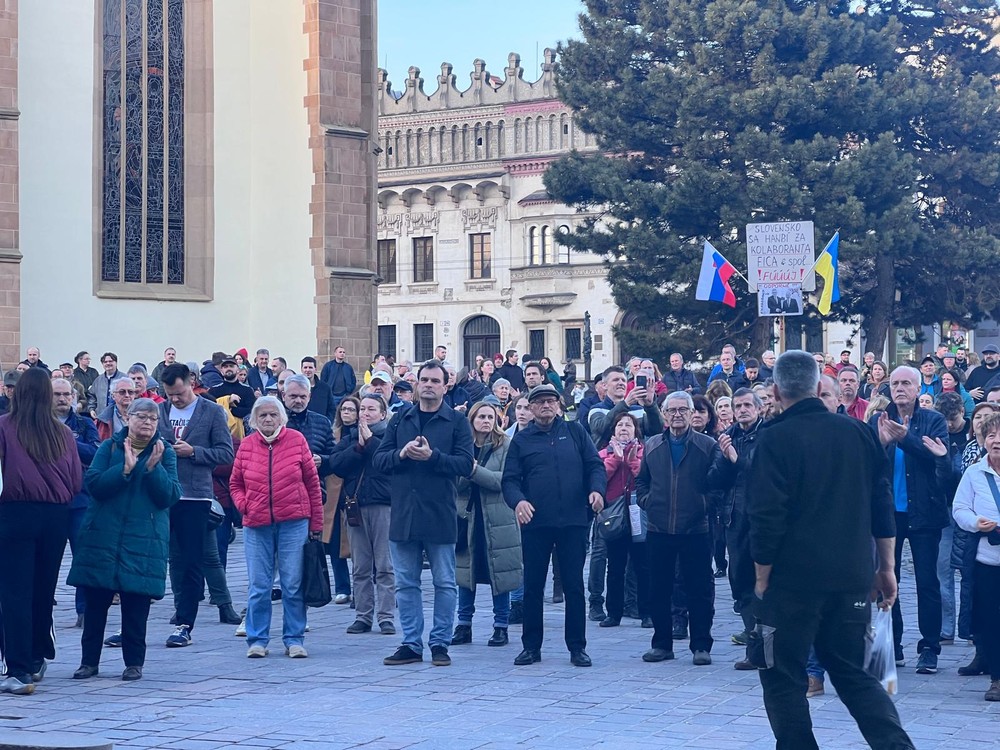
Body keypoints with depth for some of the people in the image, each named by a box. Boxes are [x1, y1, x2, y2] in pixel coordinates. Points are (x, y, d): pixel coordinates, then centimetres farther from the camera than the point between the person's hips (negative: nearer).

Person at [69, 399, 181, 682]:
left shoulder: (165, 453, 5)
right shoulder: (110, 447, 6)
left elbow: (170, 497, -4)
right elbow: (94, 485, -7)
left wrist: (153, 467, -16)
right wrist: (126, 469, -17)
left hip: (144, 540, -1)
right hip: (102, 536, 1)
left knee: (136, 605, 0)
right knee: (95, 601, 2)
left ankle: (134, 662, 11)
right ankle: (89, 660, 12)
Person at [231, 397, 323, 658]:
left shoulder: (296, 440, 0)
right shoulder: (246, 445, 6)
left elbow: (312, 483, 3)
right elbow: (235, 483, 14)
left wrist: (316, 523, 2)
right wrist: (243, 505, -6)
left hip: (293, 523, -1)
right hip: (257, 524, 1)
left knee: (293, 585, 2)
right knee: (258, 586, 3)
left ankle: (294, 639, 10)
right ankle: (257, 640, 11)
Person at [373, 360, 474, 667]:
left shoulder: (457, 422, 1)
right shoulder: (400, 420, 11)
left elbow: (465, 464, -9)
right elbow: (378, 460, 7)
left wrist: (432, 456, -19)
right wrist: (402, 453, -12)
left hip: (440, 515, -3)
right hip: (403, 514, 3)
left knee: (444, 583, 2)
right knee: (406, 584, 7)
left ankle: (440, 644, 11)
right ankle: (411, 644, 13)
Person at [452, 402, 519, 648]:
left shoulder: (505, 445, -1)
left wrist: (475, 471, -18)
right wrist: (464, 473, -19)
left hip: (497, 517, -3)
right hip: (467, 515, 3)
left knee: (499, 573, 0)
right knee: (465, 571, 5)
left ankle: (501, 627, 8)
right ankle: (464, 625, 13)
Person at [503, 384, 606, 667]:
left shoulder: (574, 432, 10)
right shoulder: (522, 439, 8)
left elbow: (595, 465, 6)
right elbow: (510, 479, 3)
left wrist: (597, 489, -13)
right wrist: (518, 500, -17)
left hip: (574, 520, 0)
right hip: (535, 522, 0)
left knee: (574, 585, 3)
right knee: (532, 586, 4)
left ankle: (577, 647, 10)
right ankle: (531, 646, 14)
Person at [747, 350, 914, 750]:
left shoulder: (776, 439, -10)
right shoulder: (857, 432, 5)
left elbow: (767, 518, -13)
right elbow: (882, 504, 8)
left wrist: (762, 579, -3)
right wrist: (886, 568, 15)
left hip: (792, 581, -5)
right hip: (852, 579, 5)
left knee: (783, 677, 7)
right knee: (854, 672, 13)